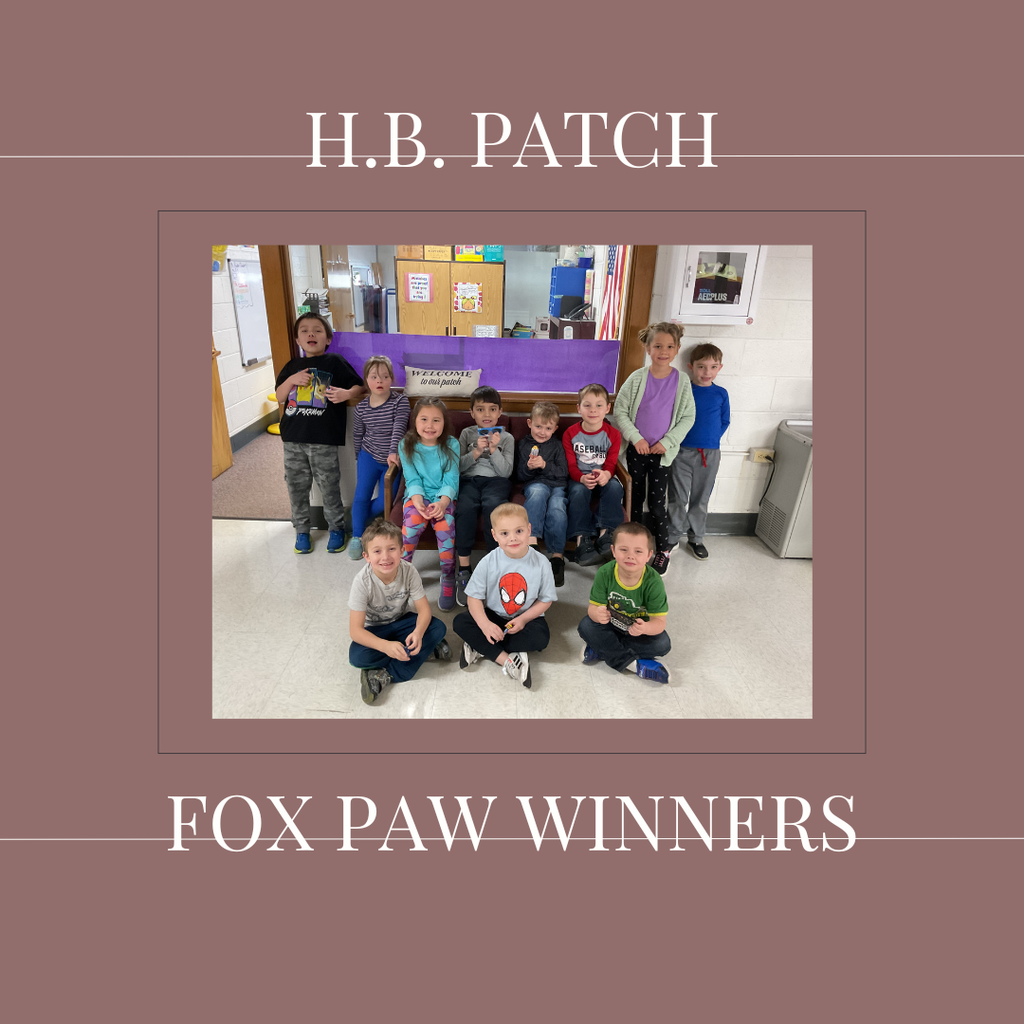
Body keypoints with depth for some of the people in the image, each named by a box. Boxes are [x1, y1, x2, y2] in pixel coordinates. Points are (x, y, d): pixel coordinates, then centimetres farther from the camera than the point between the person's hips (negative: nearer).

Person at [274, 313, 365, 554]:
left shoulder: (334, 362, 1)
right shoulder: (292, 366, 14)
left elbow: (359, 385, 0)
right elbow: (279, 396, 16)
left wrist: (347, 393, -22)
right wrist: (291, 380, -3)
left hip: (324, 440, -4)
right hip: (293, 439, 5)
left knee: (329, 487, 4)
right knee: (296, 487, 12)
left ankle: (336, 528, 23)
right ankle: (302, 530, 28)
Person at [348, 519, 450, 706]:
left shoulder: (409, 572, -22)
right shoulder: (362, 582, -28)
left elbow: (424, 609, -17)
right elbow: (355, 630, -27)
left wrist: (418, 633, -40)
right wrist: (386, 645, -44)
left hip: (402, 622, 2)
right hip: (375, 630, -2)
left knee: (439, 628, -24)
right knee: (357, 656, -33)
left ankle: (385, 676, -22)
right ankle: (426, 651, -17)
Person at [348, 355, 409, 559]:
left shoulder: (400, 402, -11)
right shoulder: (361, 408, -3)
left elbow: (399, 428, -21)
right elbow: (357, 436, 9)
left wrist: (393, 452, -33)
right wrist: (359, 459, 15)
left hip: (392, 460, -1)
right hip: (369, 457, 1)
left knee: (383, 503, -6)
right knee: (361, 496, -8)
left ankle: (360, 521, 23)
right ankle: (357, 536, 10)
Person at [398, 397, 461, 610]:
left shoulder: (451, 445, -1)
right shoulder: (407, 446, 2)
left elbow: (451, 479, -6)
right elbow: (412, 479, -1)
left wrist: (442, 502, -23)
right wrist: (418, 501, -20)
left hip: (443, 497, 0)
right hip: (418, 495, 1)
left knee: (445, 525, -30)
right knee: (413, 521, -31)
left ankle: (448, 579, -12)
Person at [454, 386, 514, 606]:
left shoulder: (506, 437, 12)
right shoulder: (467, 434, 15)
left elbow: (506, 472, 2)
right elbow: (458, 467, 7)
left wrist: (494, 449, -9)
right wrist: (476, 452, -7)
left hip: (496, 481, 0)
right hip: (469, 480, 1)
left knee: (493, 505, -36)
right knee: (466, 507, -33)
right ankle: (464, 570, -27)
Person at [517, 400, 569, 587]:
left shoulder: (557, 445, 17)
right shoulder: (524, 444, 17)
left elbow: (564, 473, 5)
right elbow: (521, 476, 14)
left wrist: (545, 465, -11)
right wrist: (528, 468, -9)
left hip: (557, 486, 1)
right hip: (535, 484, 0)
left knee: (557, 510, -33)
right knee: (538, 493, -40)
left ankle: (557, 556, -25)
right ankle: (531, 540, -48)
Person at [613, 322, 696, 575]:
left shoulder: (682, 381, -4)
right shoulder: (637, 378, -6)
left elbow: (687, 417, 0)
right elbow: (619, 411, -4)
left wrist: (667, 442, -10)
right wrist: (636, 438, -13)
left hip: (663, 452, -1)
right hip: (637, 450, 1)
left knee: (657, 504, 0)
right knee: (635, 499, 13)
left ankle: (663, 549, 19)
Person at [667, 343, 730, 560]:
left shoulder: (721, 393, 2)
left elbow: (724, 421, 11)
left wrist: (712, 438, 1)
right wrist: (678, 438, -7)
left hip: (710, 454, 2)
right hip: (683, 452, -2)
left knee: (701, 499, 12)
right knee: (678, 498, 3)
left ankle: (696, 538, 27)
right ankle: (673, 537, 19)